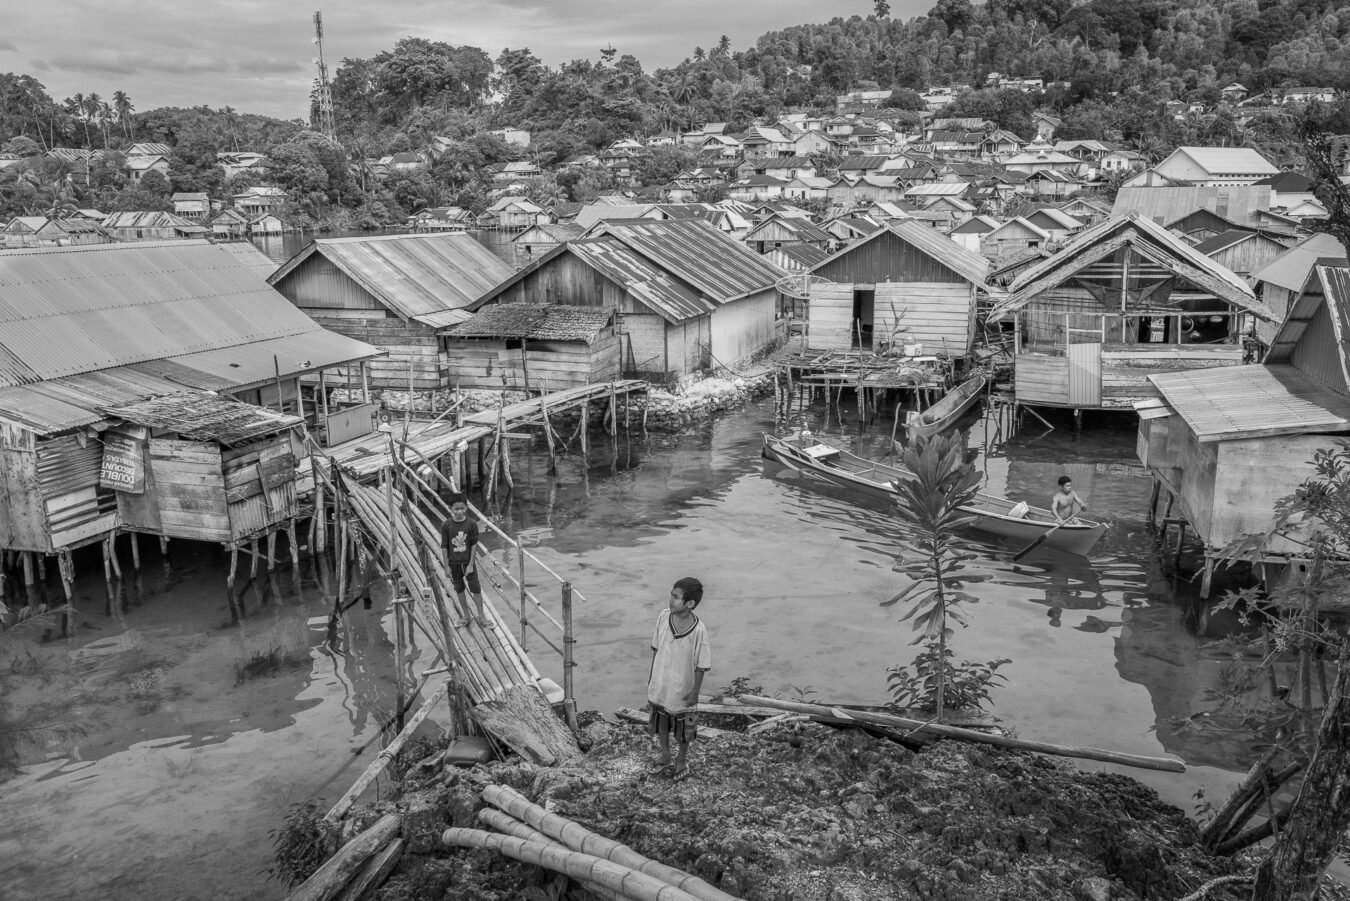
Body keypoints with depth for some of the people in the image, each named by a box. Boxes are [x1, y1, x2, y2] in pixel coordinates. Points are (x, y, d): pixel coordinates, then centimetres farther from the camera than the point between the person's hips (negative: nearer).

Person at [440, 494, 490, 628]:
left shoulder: (472, 524, -13)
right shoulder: (446, 526, -12)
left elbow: (474, 545, -9)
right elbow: (445, 547, -6)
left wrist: (471, 564, -11)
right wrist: (447, 566, -6)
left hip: (468, 562, -1)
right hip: (454, 563, 1)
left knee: (476, 588, 3)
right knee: (459, 589, 13)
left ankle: (481, 616, 16)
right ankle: (466, 616, 28)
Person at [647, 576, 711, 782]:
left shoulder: (698, 630, -26)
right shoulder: (663, 617, -14)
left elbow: (701, 665, -15)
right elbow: (656, 648, 1)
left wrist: (695, 692, -11)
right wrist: (651, 675, 8)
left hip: (682, 690, -4)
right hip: (659, 685, 4)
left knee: (683, 729, 18)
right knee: (661, 724, 23)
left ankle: (682, 759, 44)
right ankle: (665, 755, 48)